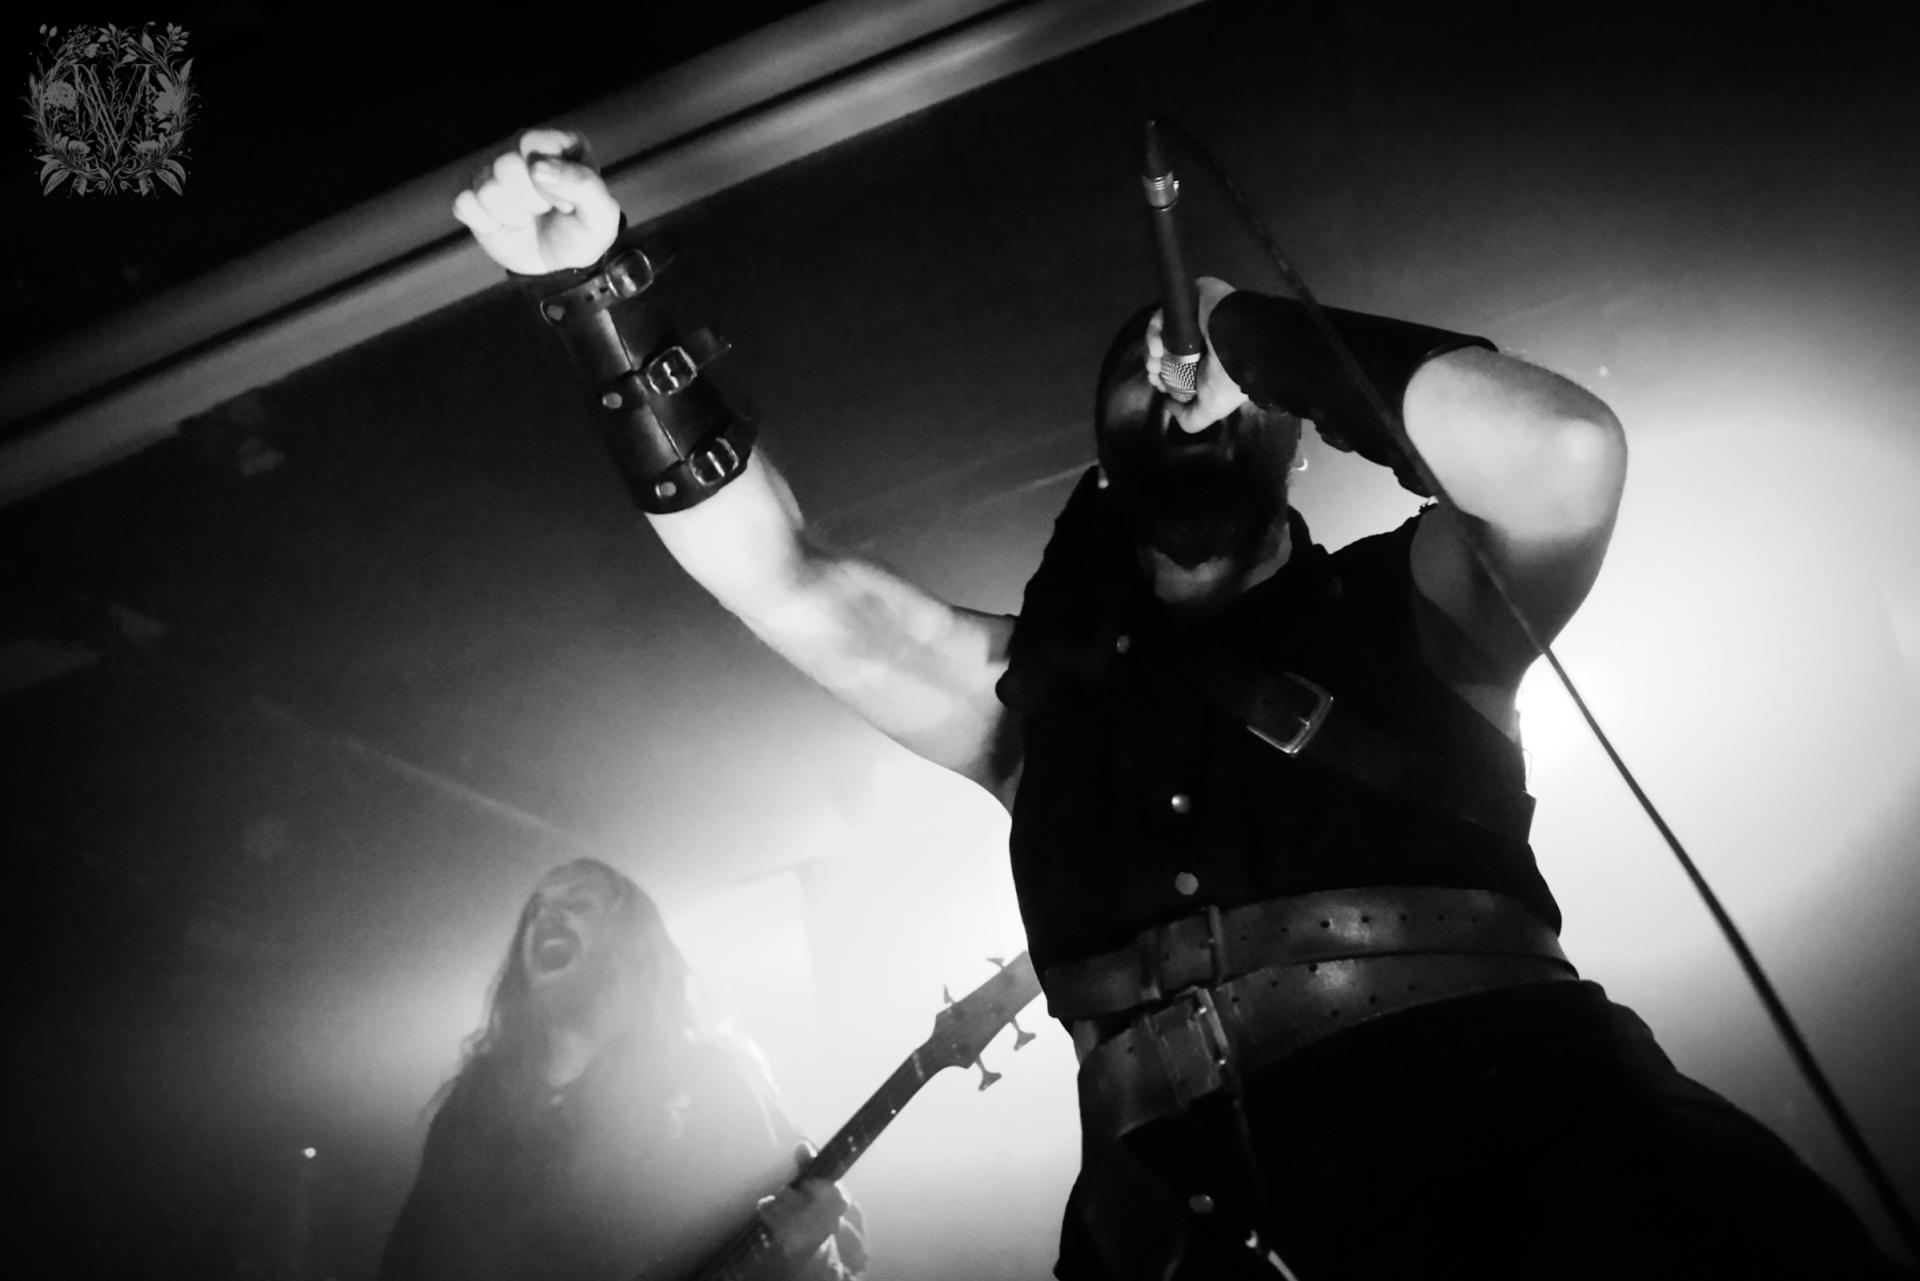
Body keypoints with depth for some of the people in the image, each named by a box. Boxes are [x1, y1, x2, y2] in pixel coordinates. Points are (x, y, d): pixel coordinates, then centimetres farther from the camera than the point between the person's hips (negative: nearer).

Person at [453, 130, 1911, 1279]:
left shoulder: (1401, 605, 17)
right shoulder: (1040, 679, 22)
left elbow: (1566, 459, -2)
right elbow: (783, 577, 14)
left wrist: (1273, 332, 9)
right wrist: (604, 296, 7)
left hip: (1504, 1110, -2)